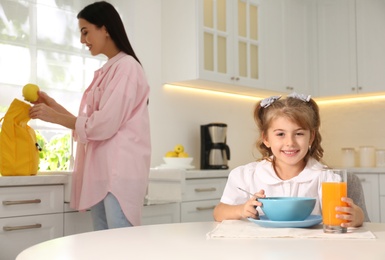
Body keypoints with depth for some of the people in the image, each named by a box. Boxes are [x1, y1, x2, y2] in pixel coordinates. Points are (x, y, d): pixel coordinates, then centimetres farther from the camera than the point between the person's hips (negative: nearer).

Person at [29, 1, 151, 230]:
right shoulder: (107, 71, 19)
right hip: (100, 171, 9)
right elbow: (92, 123, 16)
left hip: (119, 172, -9)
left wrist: (55, 117, -7)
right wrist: (54, 106, 11)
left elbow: (105, 124, -15)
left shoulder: (126, 67, -8)